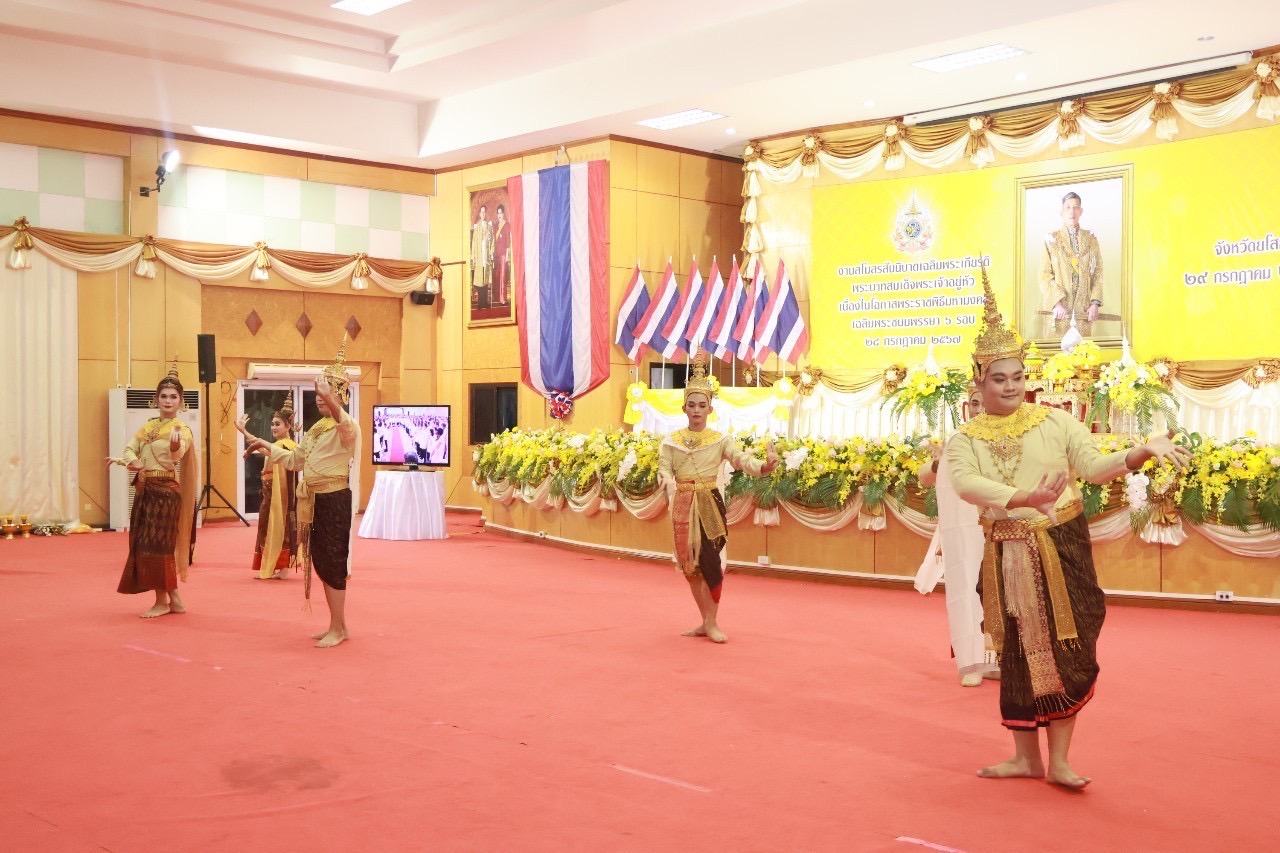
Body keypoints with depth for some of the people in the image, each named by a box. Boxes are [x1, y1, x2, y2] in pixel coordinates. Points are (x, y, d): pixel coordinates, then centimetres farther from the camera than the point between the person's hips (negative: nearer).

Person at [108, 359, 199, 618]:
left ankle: (163, 601, 5)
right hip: (144, 490, 8)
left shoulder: (182, 430, -9)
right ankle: (173, 598, 17)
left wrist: (176, 446, -53)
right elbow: (130, 449, 3)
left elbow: (178, 453, -29)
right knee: (144, 545, 9)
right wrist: (130, 460, -20)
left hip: (166, 491, -7)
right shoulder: (148, 427, 13)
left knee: (157, 545, -6)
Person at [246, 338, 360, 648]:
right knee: (321, 562, 12)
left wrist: (330, 399, -54)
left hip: (336, 500, -9)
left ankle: (337, 628, 4)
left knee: (334, 562, -5)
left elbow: (344, 423, -38)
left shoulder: (347, 428, -11)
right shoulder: (315, 429, 16)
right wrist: (267, 447, 19)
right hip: (314, 501, 9)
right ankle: (337, 624, 22)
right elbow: (295, 460, 25)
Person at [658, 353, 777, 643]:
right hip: (682, 506, 3)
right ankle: (705, 621, 19)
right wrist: (669, 482, -30)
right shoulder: (671, 441, 3)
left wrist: (764, 466, -37)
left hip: (709, 505, -2)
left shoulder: (720, 440, -2)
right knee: (689, 563, 7)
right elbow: (664, 468, -6)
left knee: (711, 562, -6)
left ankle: (711, 623, 6)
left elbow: (742, 458, -16)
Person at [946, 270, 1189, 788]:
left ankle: (1058, 760, 10)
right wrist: (1024, 499, -36)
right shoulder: (965, 440, -1)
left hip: (1060, 550, -1)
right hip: (1007, 557, 1)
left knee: (1065, 649, -2)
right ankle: (1026, 757, 21)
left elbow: (1094, 466, -4)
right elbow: (967, 483, -20)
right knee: (1017, 653, 8)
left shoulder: (1055, 422, 0)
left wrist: (1144, 451, -21)